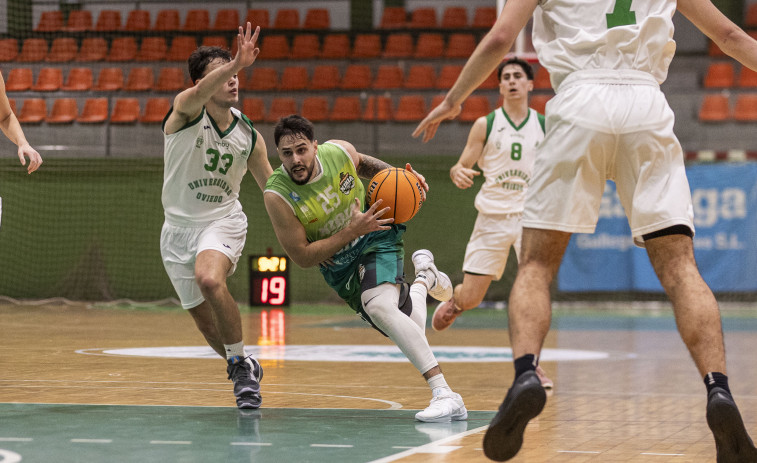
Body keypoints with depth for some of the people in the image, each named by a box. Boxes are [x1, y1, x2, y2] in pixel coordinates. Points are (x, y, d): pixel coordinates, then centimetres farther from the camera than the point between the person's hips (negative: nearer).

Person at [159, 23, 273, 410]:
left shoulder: (248, 136, -3)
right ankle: (245, 369, 35)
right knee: (207, 324, 6)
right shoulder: (186, 109, -14)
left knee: (210, 279, -33)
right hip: (179, 228, 0)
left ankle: (240, 366, -19)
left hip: (223, 221, 0)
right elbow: (198, 93, -40)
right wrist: (238, 62, -58)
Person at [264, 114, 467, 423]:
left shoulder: (339, 152, -18)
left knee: (379, 307, -32)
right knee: (409, 336, 6)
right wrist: (352, 231, -31)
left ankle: (445, 395, -35)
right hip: (337, 265, 1)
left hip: (375, 238, -1)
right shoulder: (277, 195, -26)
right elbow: (302, 257, -22)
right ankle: (423, 277, 43)